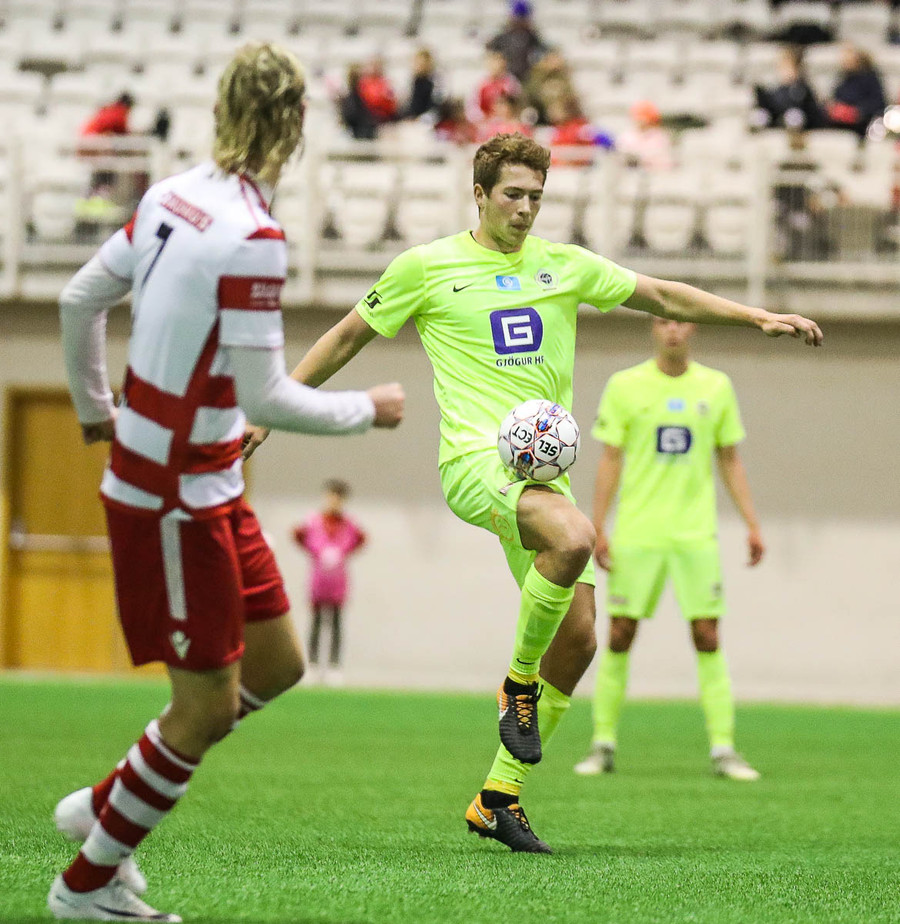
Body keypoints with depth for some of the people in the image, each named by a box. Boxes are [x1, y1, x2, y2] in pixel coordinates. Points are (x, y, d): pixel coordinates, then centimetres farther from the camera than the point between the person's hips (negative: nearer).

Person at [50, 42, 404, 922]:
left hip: (207, 487, 9)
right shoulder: (251, 238, -24)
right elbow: (265, 397, -23)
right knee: (207, 706, 1)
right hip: (172, 500, -9)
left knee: (274, 664, 15)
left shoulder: (172, 196, 0)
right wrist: (367, 409, -6)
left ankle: (103, 805, 25)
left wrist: (95, 407, 27)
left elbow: (80, 299, 11)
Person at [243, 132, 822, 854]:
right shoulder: (427, 266, 4)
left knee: (577, 639, -3)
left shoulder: (564, 266, 14)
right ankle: (519, 682, -10)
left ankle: (499, 797, 9)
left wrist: (760, 317, 12)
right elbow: (350, 336, 12)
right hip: (476, 458, -5)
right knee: (573, 538, -35)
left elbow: (661, 296, 19)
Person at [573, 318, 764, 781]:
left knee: (707, 637, -5)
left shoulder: (716, 387, 7)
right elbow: (610, 460, 2)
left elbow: (730, 460, 12)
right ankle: (603, 745, 8)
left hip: (696, 533, 1)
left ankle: (723, 748, -2)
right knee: (620, 636, -2)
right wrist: (598, 528, -4)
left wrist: (752, 525, 6)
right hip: (636, 532, -1)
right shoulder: (625, 386, 1)